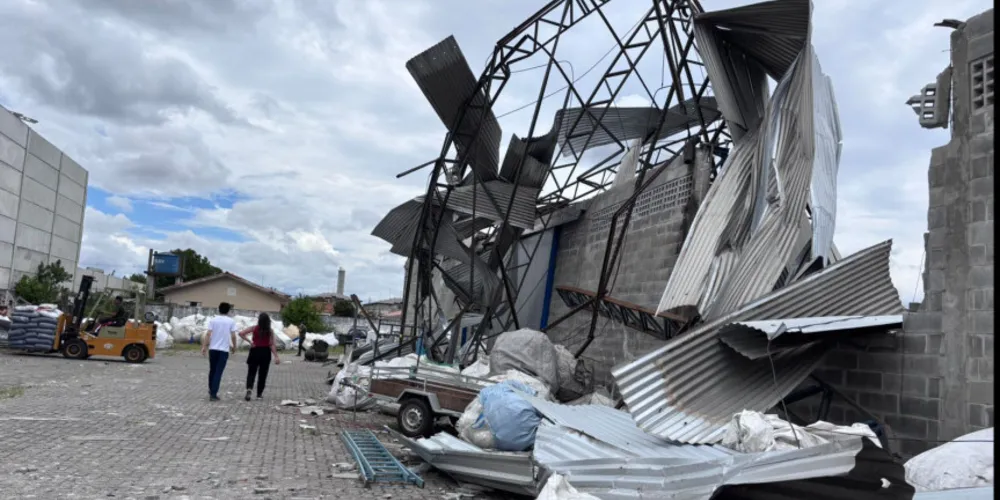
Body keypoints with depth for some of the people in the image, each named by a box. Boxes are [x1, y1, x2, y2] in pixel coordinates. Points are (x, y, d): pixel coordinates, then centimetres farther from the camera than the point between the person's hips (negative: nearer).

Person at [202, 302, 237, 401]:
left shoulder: (213, 320, 3)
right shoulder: (231, 321, -1)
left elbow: (208, 334, -5)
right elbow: (233, 336, -4)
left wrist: (204, 346, -4)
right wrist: (234, 347, 9)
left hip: (213, 348, 2)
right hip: (224, 349, -2)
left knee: (212, 370, 17)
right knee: (218, 372, -1)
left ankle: (211, 391, 30)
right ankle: (213, 394, -6)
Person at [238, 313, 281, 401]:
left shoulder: (254, 328, -3)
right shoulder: (270, 331, -4)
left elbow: (241, 333, -10)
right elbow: (272, 345, -9)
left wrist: (249, 341, -5)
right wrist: (276, 357, -10)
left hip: (255, 352, 0)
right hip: (265, 353, 0)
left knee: (251, 373, 5)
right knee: (262, 374, 11)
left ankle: (249, 388, -20)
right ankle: (259, 394, 16)